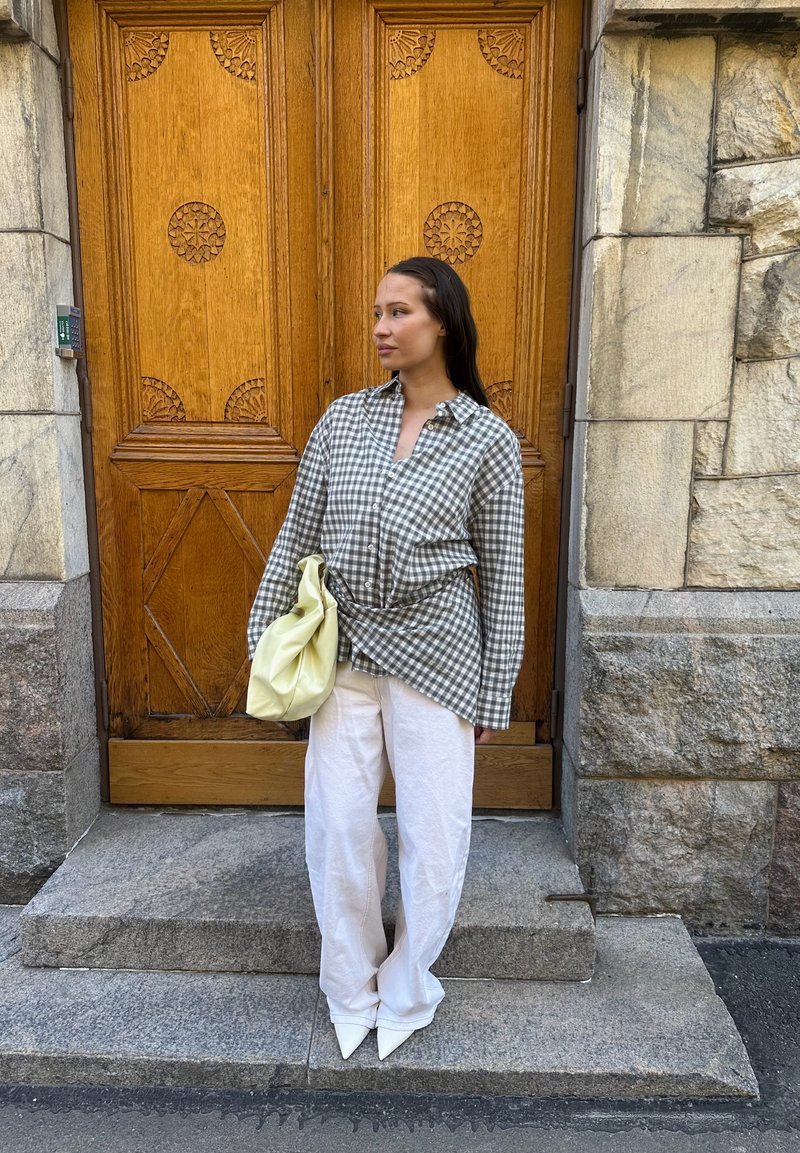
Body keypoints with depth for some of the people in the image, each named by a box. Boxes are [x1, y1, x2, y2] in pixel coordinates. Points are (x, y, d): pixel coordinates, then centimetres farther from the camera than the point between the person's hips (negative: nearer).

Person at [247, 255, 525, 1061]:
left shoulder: (488, 440, -5)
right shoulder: (343, 419, 4)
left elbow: (502, 577, -3)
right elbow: (296, 536, 8)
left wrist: (496, 692, -2)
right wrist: (267, 637, 7)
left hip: (434, 653, -2)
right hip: (344, 647, 3)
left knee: (433, 830, 6)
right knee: (335, 822, 7)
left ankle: (407, 994, 32)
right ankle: (352, 989, 31)